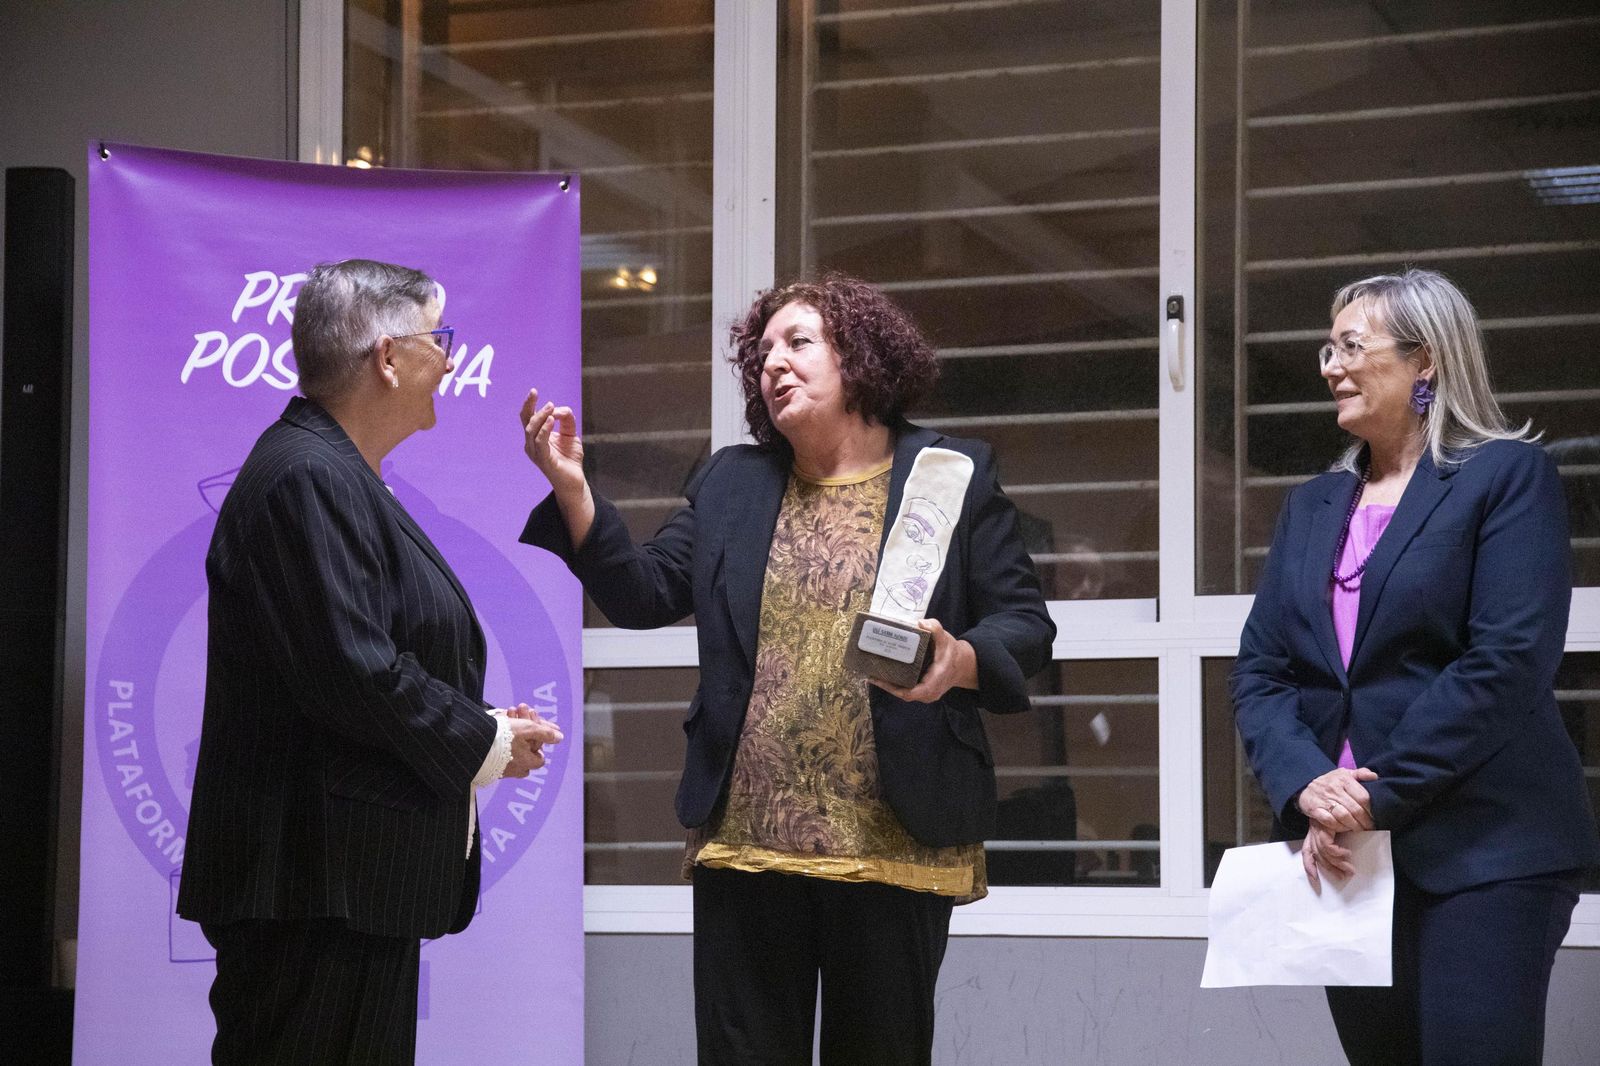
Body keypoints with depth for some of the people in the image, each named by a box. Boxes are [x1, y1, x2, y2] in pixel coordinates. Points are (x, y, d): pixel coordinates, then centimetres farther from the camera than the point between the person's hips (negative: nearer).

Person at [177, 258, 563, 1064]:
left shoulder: (334, 471, 17)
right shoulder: (307, 477, -17)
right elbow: (352, 674, -23)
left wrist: (480, 723, 8)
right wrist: (487, 745, -10)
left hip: (359, 877, 11)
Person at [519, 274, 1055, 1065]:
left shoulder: (953, 475, 3)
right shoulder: (729, 482, 15)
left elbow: (1024, 625, 2)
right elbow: (642, 593, 9)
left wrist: (960, 660, -20)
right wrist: (571, 489, -4)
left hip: (895, 846, -3)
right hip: (745, 840, 3)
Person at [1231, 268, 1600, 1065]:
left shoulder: (1508, 476, -3)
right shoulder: (1312, 506, 16)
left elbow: (1508, 663, -14)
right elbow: (1258, 670, 8)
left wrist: (1376, 798, -17)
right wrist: (1305, 785, -12)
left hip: (1480, 850, -6)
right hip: (1343, 852, 6)